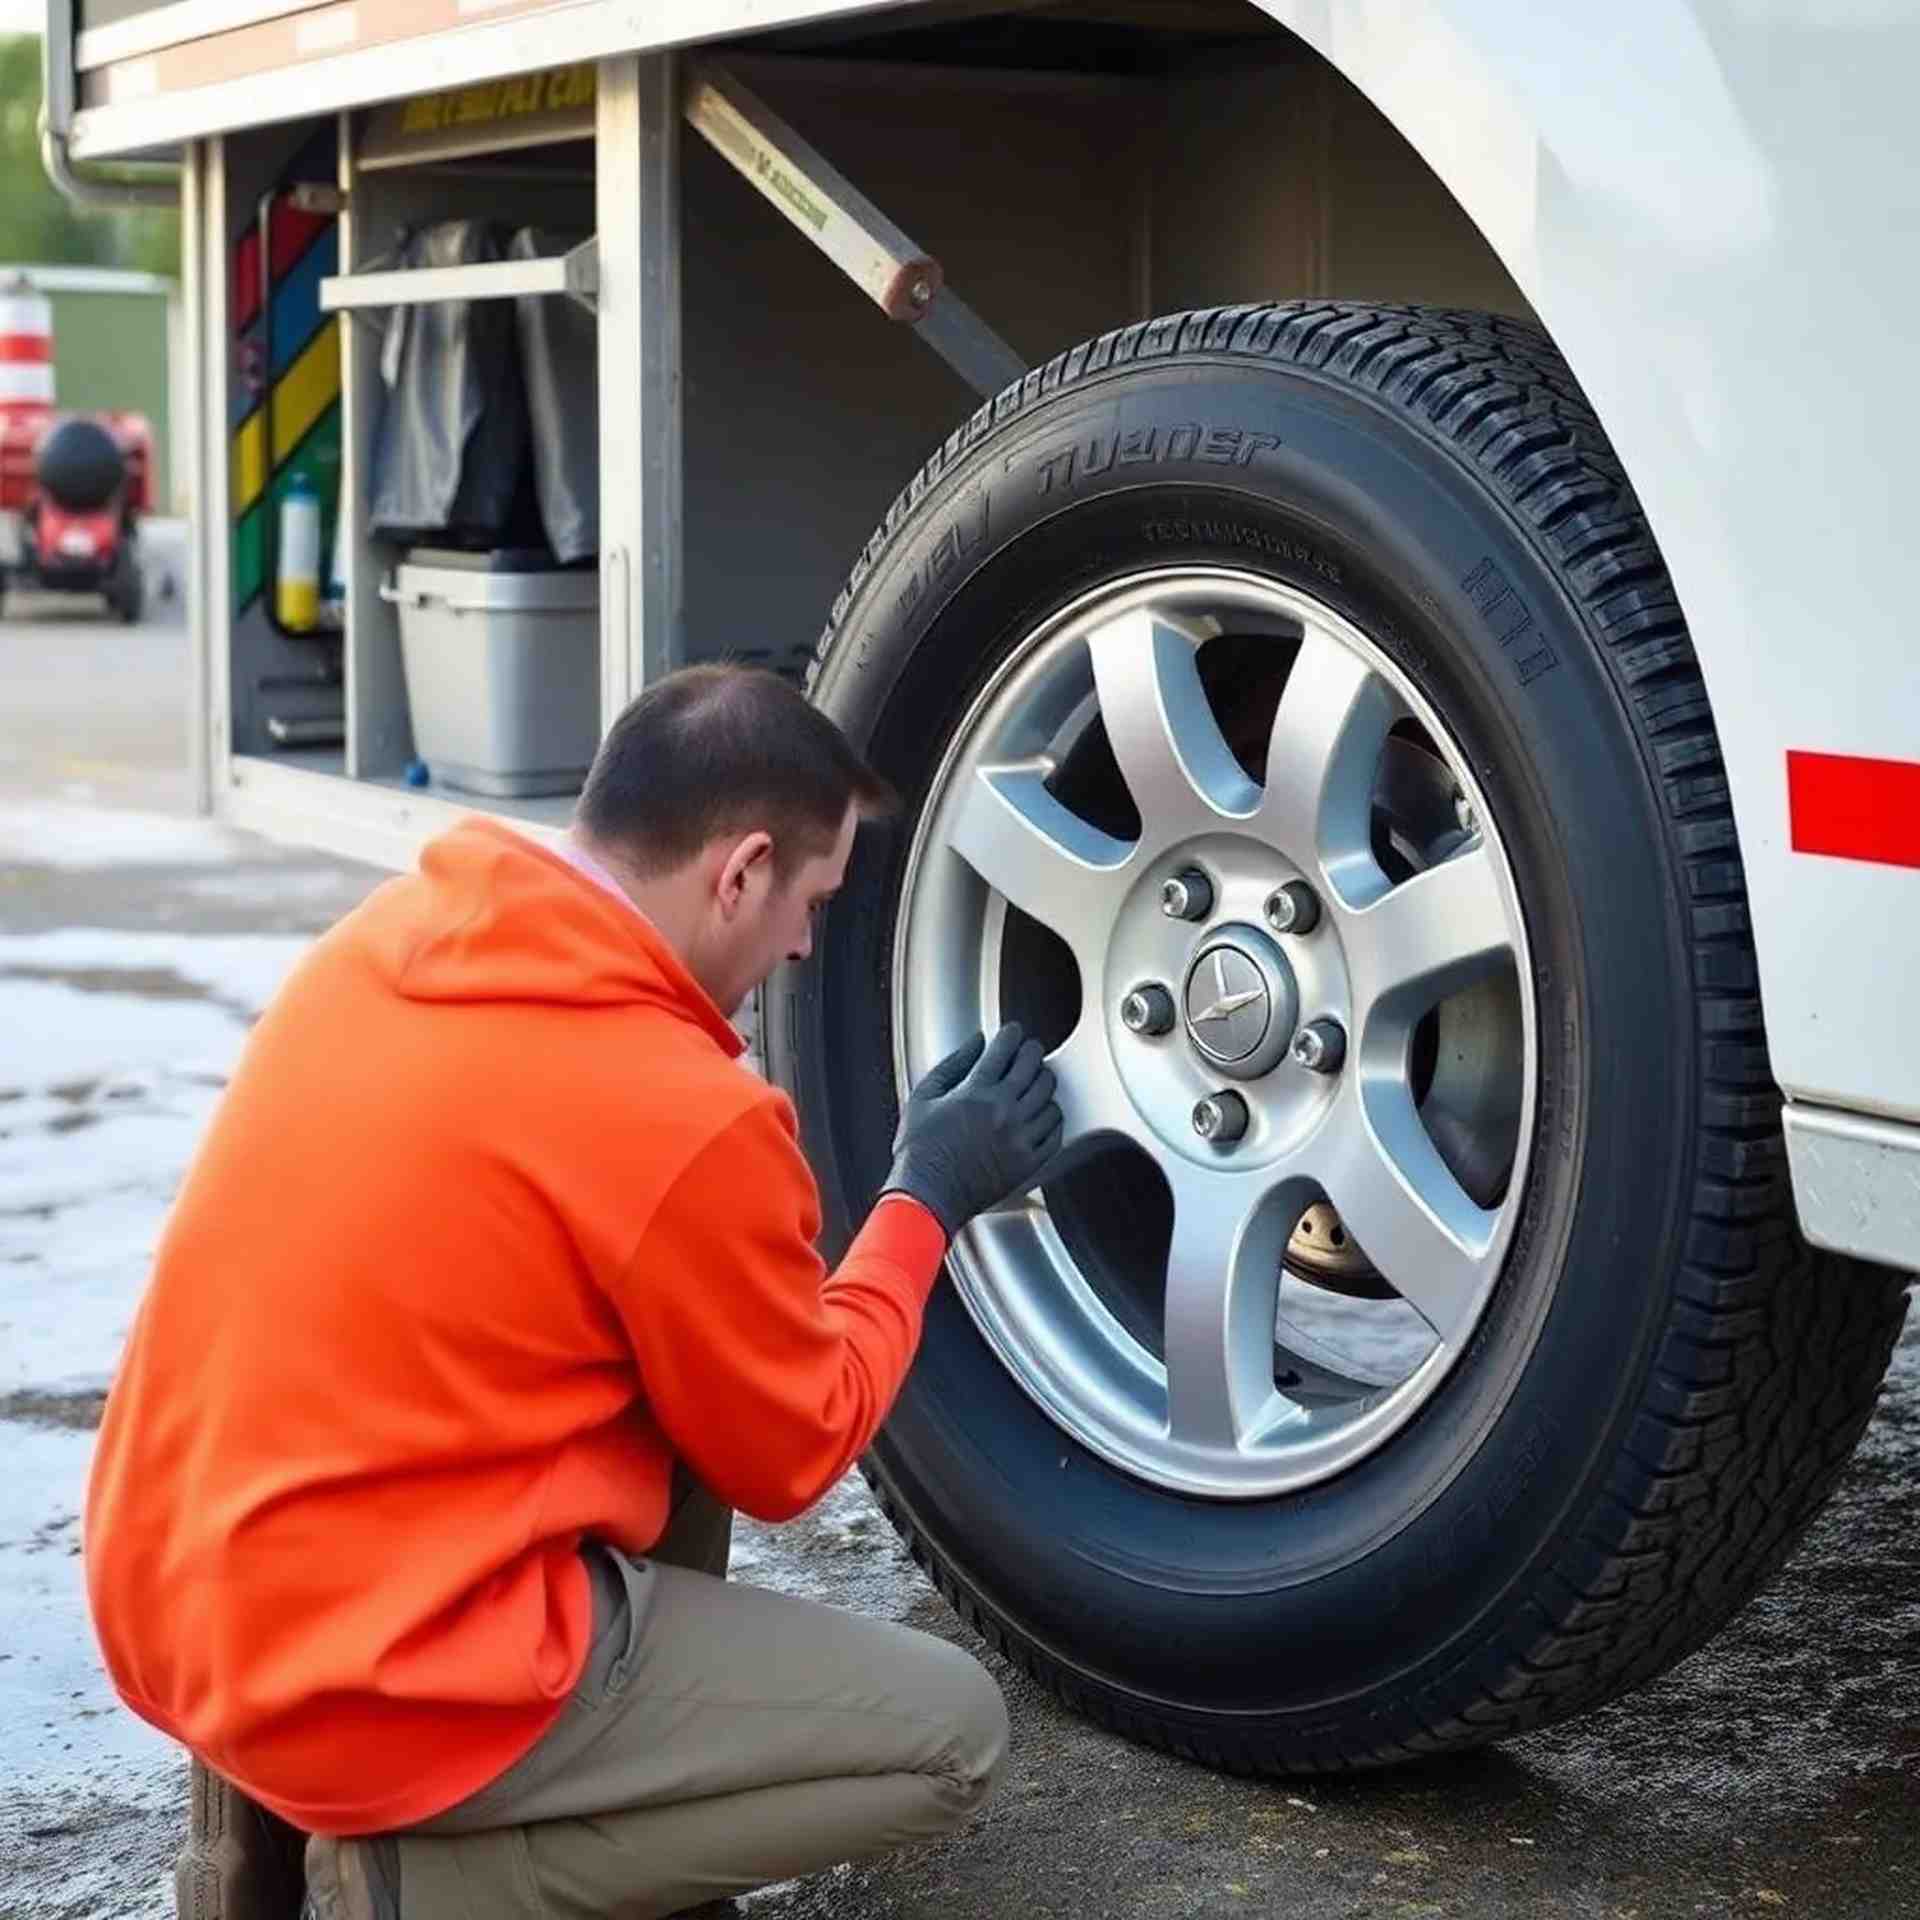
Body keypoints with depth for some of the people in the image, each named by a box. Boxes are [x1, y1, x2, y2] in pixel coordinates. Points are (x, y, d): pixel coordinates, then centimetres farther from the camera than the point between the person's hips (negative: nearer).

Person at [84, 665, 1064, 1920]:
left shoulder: (389, 938, 3)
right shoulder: (684, 1120, -19)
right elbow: (789, 1453, -2)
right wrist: (928, 1200, 10)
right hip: (372, 1687, -8)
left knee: (678, 1365, 24)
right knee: (951, 1734, 5)